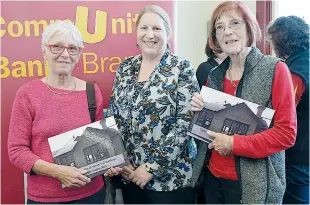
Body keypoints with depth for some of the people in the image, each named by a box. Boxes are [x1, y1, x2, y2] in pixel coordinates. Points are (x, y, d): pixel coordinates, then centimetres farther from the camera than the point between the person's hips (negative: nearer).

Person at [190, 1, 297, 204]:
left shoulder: (275, 69, -10)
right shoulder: (215, 74, 4)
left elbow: (286, 133, -14)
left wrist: (235, 144, -18)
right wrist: (198, 110, -6)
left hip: (254, 184, -4)